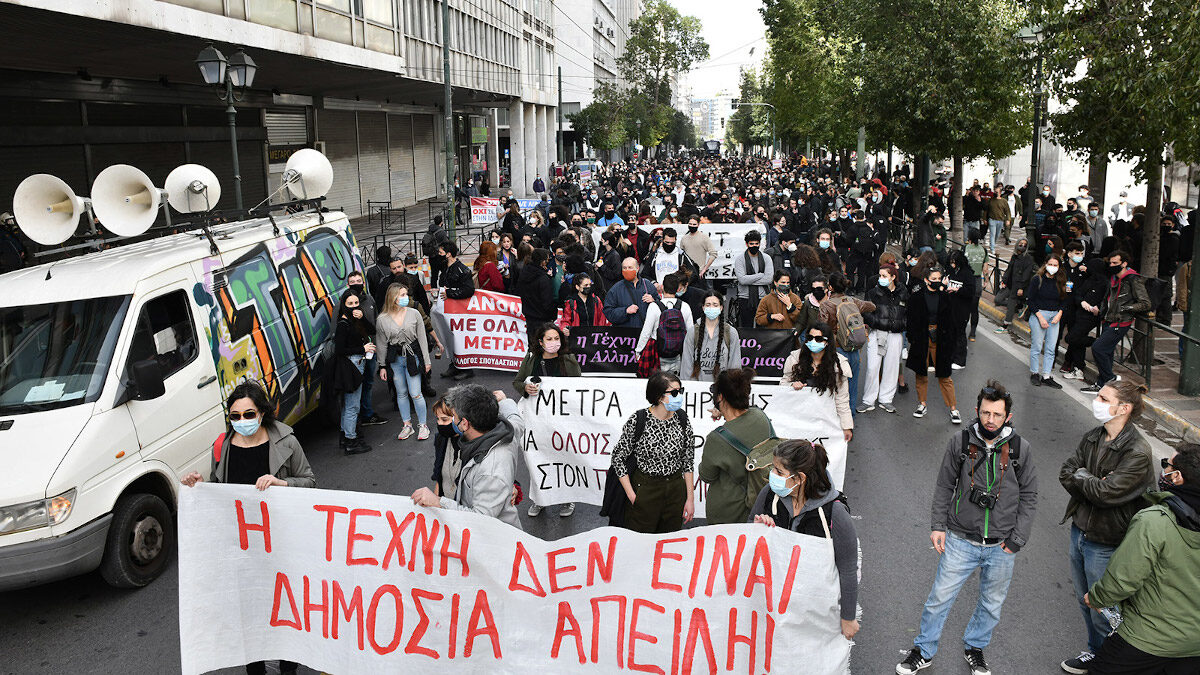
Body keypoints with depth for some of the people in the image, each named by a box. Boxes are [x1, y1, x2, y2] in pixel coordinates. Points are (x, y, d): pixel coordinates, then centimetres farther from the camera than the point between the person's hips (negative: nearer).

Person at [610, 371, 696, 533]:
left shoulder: (682, 419, -3)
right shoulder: (637, 421, -16)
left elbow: (688, 460, 6)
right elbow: (618, 457, -7)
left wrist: (690, 498, 4)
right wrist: (631, 496, -10)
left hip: (676, 489, 4)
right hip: (645, 489, -4)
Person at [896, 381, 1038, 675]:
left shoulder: (1021, 449, -6)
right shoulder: (960, 442, -7)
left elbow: (1029, 497, 1)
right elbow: (944, 486, 3)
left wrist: (1016, 540, -3)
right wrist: (937, 525, -2)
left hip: (1001, 547, 1)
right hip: (960, 541, -1)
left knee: (992, 603, 19)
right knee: (940, 597, 7)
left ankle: (975, 647, 43)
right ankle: (924, 651, 26)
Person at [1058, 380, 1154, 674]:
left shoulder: (1138, 453, -22)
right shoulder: (1092, 438, 2)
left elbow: (1105, 492, -27)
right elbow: (1065, 473, -2)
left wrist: (1080, 476, -10)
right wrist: (1093, 484, -18)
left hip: (1106, 544, -7)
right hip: (1079, 531, 7)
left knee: (1102, 611, 9)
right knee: (1085, 601, 23)